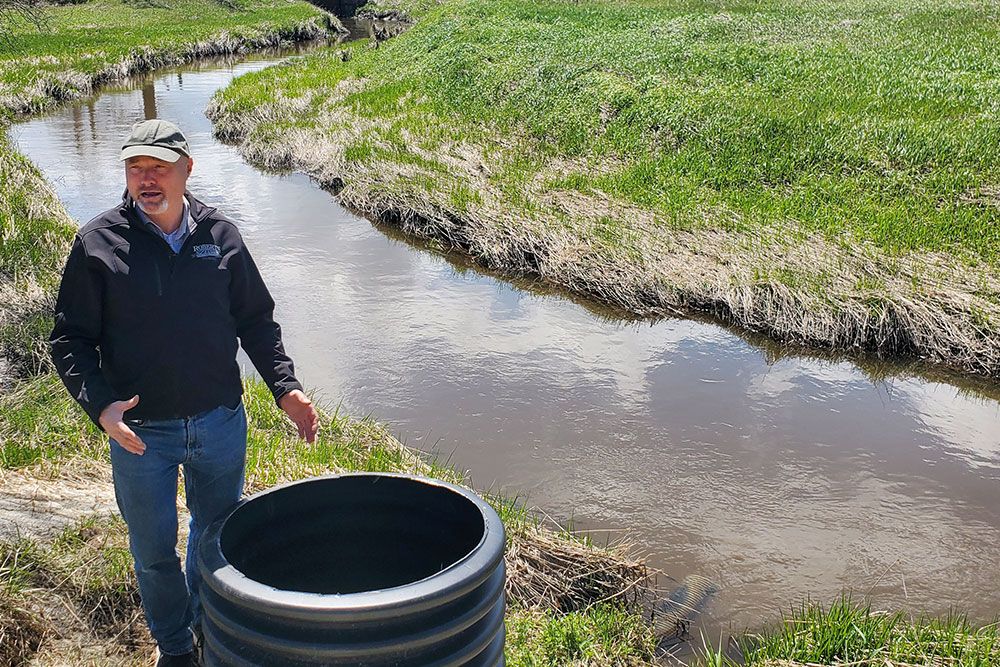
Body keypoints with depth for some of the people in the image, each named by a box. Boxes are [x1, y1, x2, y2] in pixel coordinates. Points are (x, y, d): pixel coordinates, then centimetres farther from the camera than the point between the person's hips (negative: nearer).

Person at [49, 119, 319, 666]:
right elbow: (69, 338, -6)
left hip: (220, 423, 2)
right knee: (154, 549, 15)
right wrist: (101, 405, -21)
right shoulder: (99, 242, -9)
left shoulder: (221, 235, -2)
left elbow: (256, 321, 6)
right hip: (139, 432, -2)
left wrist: (285, 387, -5)